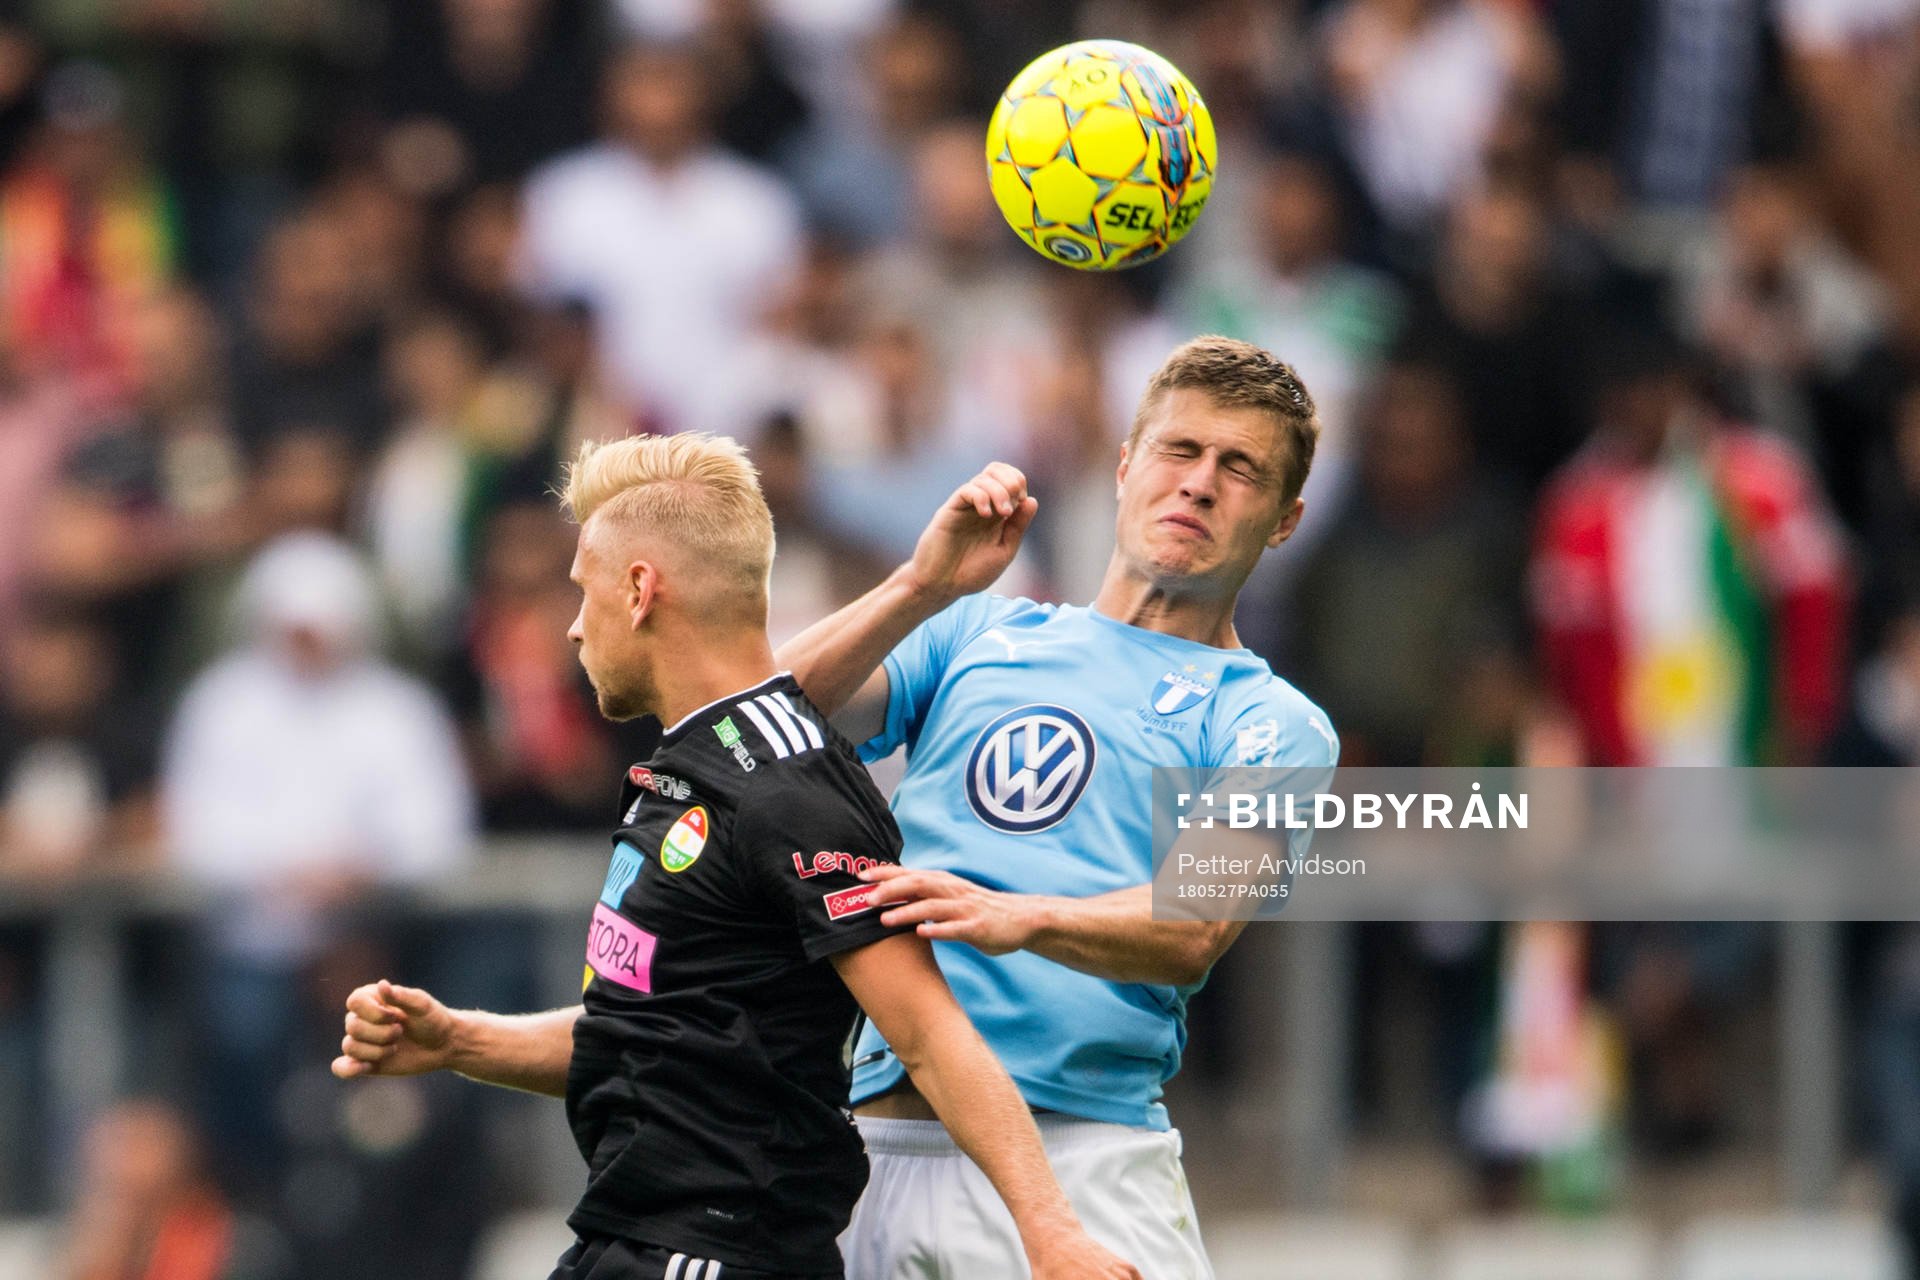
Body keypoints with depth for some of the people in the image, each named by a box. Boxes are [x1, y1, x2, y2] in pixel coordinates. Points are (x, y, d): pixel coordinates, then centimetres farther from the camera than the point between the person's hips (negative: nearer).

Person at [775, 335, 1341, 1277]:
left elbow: (1194, 932, -9)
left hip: (1083, 1156, -2)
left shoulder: (1268, 722, 9)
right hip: (882, 1150, 3)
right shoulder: (975, 634, 19)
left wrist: (1018, 918, -28)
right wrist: (924, 588, -10)